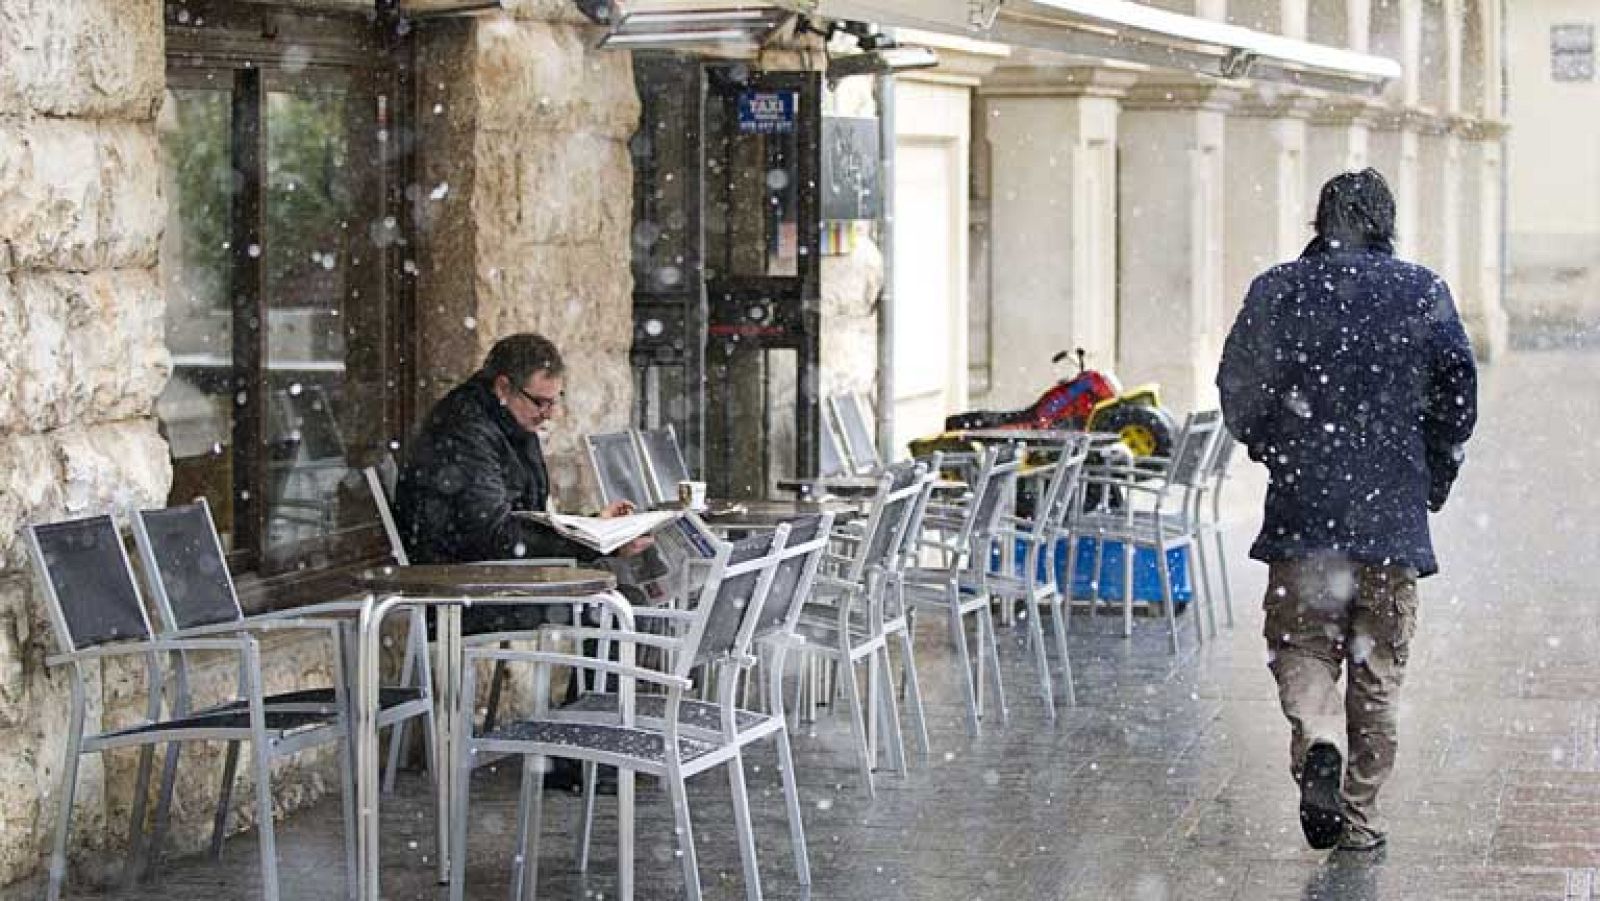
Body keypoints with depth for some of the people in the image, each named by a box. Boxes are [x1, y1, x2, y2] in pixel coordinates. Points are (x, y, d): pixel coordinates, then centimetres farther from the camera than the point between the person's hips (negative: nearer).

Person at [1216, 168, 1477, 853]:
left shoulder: (1277, 291, 2)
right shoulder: (1425, 294, 3)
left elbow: (1237, 388, 3)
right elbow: (1458, 393, 1)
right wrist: (1432, 481, 13)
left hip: (1303, 510, -1)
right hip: (1394, 514, 1)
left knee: (1301, 645, 8)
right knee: (1378, 666, 9)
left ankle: (1319, 740, -21)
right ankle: (1358, 815, 12)